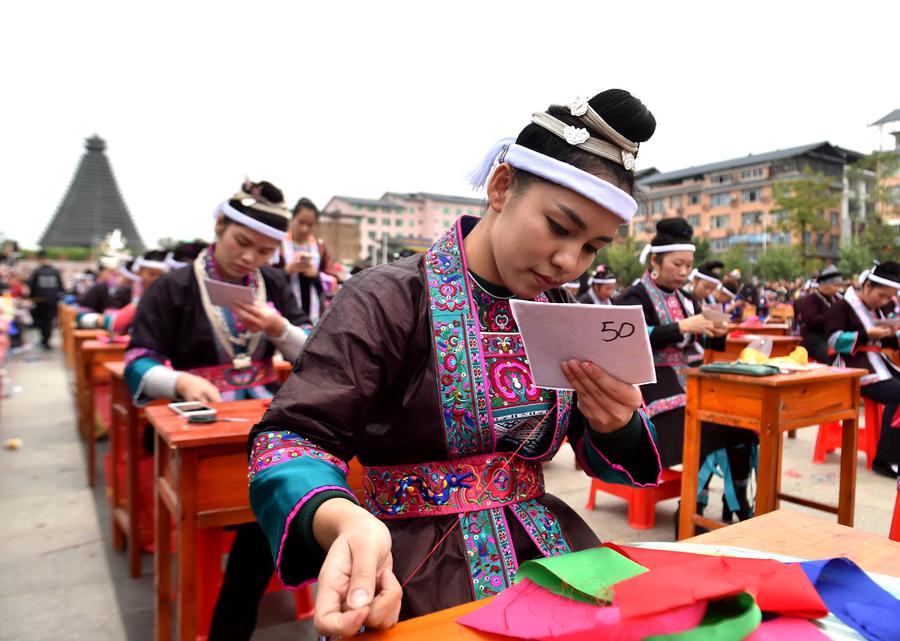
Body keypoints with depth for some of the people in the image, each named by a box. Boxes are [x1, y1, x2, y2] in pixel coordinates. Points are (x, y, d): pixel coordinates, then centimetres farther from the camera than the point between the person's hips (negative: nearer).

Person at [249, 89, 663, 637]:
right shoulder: (390, 299, -12)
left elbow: (607, 456, 12)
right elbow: (292, 436, -15)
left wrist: (615, 425, -12)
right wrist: (343, 522, -36)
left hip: (550, 552, 5)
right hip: (414, 576, -4)